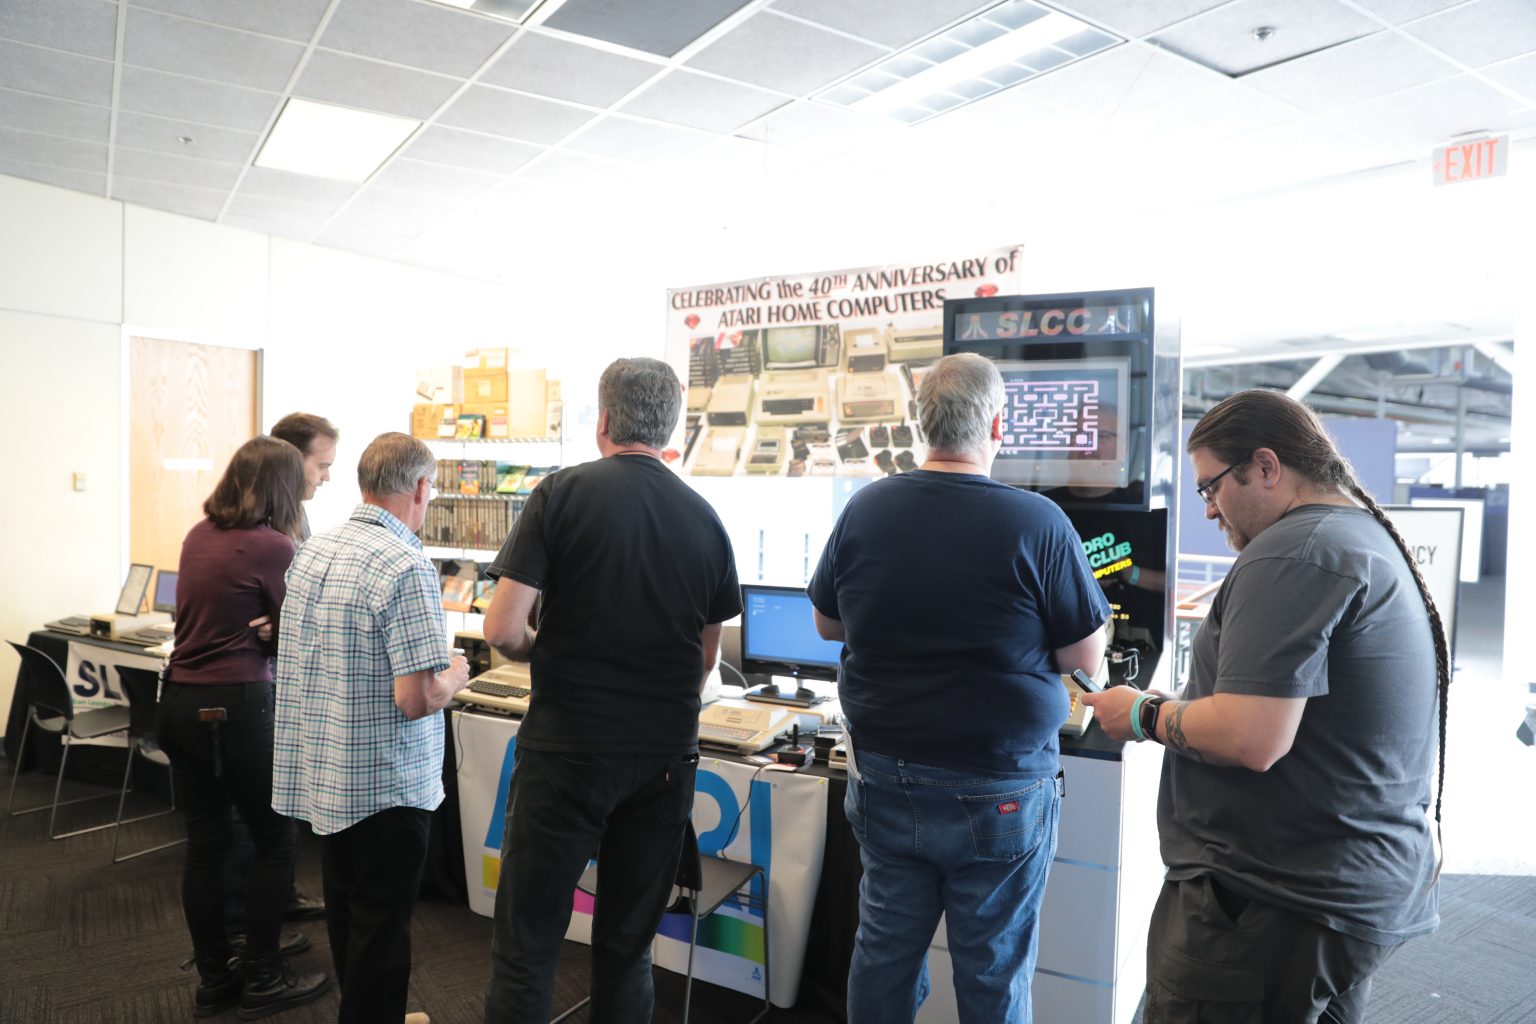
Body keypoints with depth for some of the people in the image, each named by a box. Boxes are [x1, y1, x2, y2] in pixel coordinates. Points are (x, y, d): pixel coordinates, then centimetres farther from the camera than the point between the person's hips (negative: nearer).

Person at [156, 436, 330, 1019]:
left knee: (205, 845, 14)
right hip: (236, 707, -7)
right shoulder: (272, 546, -14)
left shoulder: (198, 536, 7)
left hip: (179, 702, 7)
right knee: (275, 841, 8)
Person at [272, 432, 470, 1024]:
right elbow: (417, 698, -26)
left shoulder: (311, 552, 3)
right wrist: (453, 679, -4)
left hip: (321, 775, 8)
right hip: (385, 783, -8)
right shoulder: (407, 568, -22)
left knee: (345, 912, 23)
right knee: (381, 930, 7)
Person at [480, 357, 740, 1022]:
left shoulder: (563, 493, -8)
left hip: (565, 749, -3)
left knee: (526, 945, 9)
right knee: (627, 945, 16)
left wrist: (540, 654, 8)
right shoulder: (705, 519, 3)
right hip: (665, 755, 4)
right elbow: (706, 658, 10)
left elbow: (503, 629, -13)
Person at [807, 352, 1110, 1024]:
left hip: (883, 780, 3)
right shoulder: (1037, 523, -17)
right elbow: (1088, 659, -7)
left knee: (884, 955, 19)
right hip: (997, 795, -3)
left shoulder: (864, 509, -7)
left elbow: (826, 623, 8)